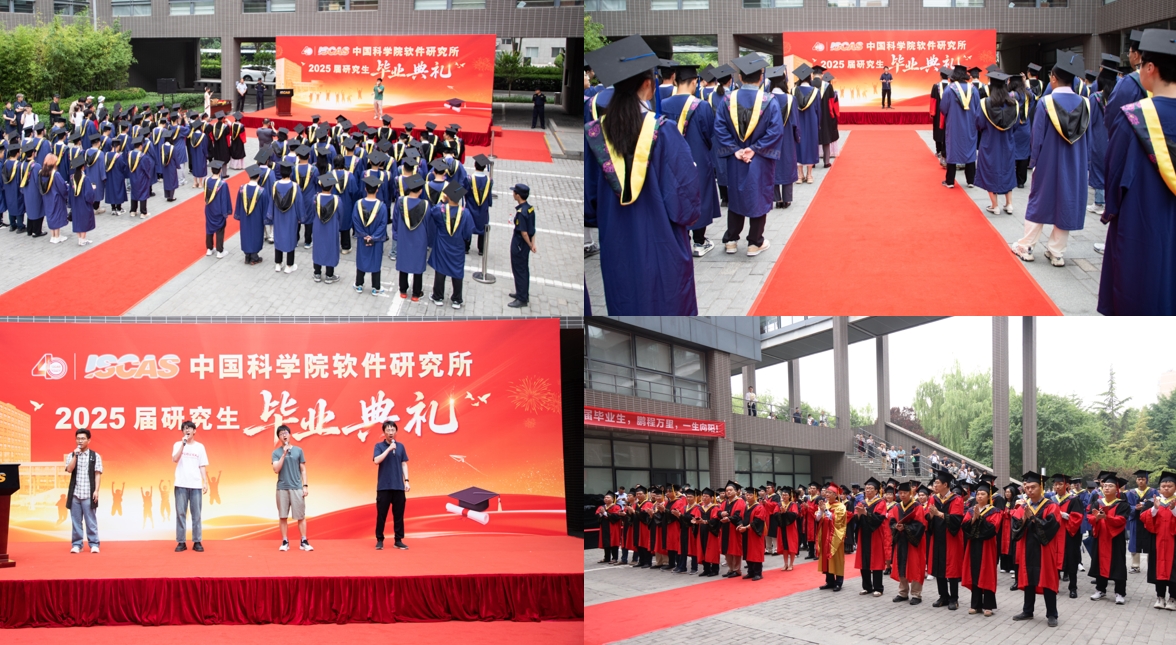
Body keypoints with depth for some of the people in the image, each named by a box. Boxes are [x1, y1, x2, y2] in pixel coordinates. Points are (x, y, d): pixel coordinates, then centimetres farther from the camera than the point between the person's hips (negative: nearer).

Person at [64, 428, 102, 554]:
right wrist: (75, 455, -11)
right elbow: (69, 470, -6)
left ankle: (94, 544, 2)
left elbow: (98, 474, 0)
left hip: (89, 494, -2)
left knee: (91, 520, -2)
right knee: (76, 520, 4)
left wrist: (96, 490, -9)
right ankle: (76, 544, 8)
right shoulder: (71, 455, 10)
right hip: (75, 493, 2)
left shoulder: (95, 456, 4)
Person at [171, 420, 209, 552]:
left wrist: (205, 482, 1)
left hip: (196, 485, 1)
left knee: (196, 514, 0)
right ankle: (181, 542, 2)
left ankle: (197, 542, 3)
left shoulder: (200, 447, 9)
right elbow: (175, 459, -12)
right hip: (181, 485, -1)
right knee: (181, 514, -1)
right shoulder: (178, 445, 5)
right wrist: (183, 444, -17)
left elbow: (203, 466, 9)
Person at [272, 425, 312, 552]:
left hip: (297, 488, 0)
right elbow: (276, 469, -9)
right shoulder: (276, 453, 4)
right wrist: (284, 454, -14)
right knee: (283, 516, 2)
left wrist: (305, 485, 1)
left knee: (301, 516, -1)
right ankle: (285, 542, 7)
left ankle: (304, 542, 2)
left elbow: (303, 470, 9)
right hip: (282, 488, 0)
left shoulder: (298, 451, 7)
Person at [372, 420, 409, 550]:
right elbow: (376, 460, -14)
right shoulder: (379, 446, 1)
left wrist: (406, 481, 3)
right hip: (383, 486, -2)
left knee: (399, 514, 4)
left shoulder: (400, 446, 9)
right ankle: (379, 540, 7)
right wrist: (389, 449, -18)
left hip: (398, 486, 2)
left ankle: (398, 540, 10)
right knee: (381, 514, 0)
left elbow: (404, 464, 11)